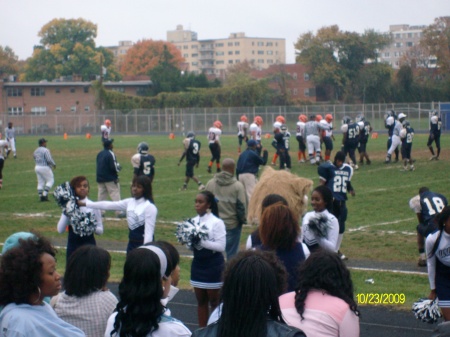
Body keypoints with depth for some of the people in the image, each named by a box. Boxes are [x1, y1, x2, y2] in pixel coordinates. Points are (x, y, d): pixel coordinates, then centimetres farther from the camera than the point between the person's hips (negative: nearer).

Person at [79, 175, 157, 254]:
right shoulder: (130, 202, 7)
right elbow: (108, 205, 11)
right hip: (132, 244, 8)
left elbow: (149, 231, -19)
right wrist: (85, 203, 10)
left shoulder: (149, 207, -15)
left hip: (143, 245, -8)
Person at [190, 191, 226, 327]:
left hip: (213, 265, -5)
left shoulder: (217, 222, -13)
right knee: (201, 300, 13)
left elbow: (221, 246, -17)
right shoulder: (193, 221, 3)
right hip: (198, 264, 5)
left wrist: (201, 241, -23)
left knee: (214, 301, 7)